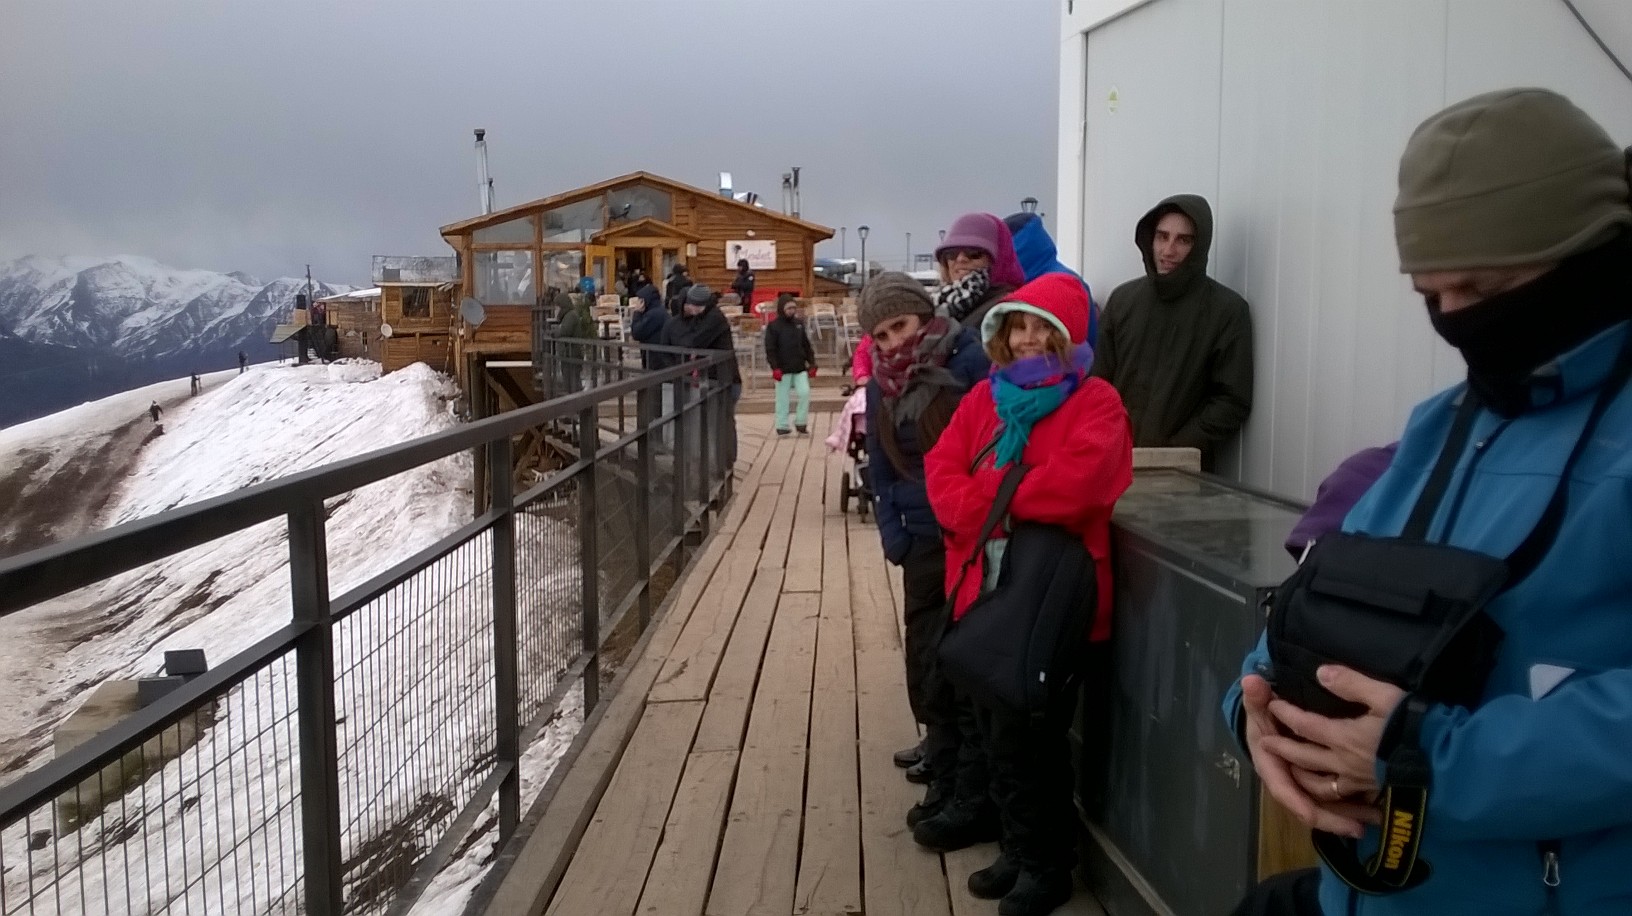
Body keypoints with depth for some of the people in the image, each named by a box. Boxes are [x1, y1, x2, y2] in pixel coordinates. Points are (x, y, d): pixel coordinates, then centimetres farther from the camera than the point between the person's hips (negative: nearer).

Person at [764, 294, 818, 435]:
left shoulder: (799, 324, 10)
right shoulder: (773, 326, -4)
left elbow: (806, 345, 15)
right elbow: (770, 349, -8)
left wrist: (812, 364, 9)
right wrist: (775, 368, -16)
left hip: (800, 368, 4)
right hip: (783, 369, -4)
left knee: (805, 393, -7)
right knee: (782, 398, 2)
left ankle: (800, 422, 8)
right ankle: (782, 426, 12)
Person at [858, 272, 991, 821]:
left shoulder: (968, 360, -12)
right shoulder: (882, 383, 9)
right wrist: (892, 535, 5)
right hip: (923, 540, 6)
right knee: (925, 658, 13)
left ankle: (968, 789, 8)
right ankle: (943, 754, 31)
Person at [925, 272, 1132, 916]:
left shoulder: (1095, 403, -7)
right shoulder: (985, 397, 11)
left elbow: (1072, 484, -24)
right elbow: (941, 472, 1)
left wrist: (986, 491, -13)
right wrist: (996, 508, -17)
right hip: (985, 594, 6)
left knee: (1027, 740, 3)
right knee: (995, 736, 15)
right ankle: (1020, 851, 35)